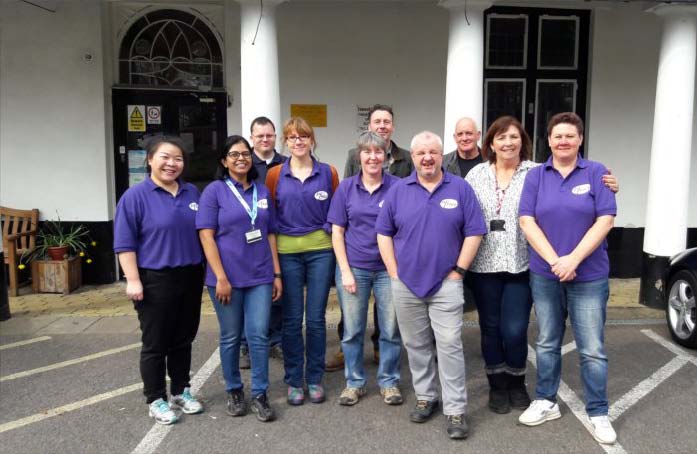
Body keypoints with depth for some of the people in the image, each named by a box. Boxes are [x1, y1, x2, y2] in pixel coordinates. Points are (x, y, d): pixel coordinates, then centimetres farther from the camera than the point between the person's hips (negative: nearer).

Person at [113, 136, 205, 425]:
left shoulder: (192, 193, 7)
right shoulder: (135, 196, -8)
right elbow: (125, 243, -10)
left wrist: (205, 269, 12)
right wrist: (133, 280, -16)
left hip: (190, 278, 5)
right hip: (155, 281, -5)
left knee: (183, 340, 15)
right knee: (155, 344, 6)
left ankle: (181, 391, 30)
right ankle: (156, 400, 21)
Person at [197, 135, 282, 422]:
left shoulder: (262, 191, 10)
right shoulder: (214, 191, -2)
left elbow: (270, 234, 11)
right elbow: (206, 236, -8)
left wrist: (277, 274, 6)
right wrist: (221, 277, -14)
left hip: (260, 276, 3)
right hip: (227, 277, -2)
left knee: (259, 335, 2)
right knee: (231, 337, 9)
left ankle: (259, 394, 16)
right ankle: (233, 391, 27)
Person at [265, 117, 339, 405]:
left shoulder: (328, 173, 2)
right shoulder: (275, 175, 2)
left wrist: (337, 247, 4)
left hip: (320, 250, 0)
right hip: (287, 252, 0)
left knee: (316, 318, 6)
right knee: (292, 319, 6)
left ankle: (315, 379, 22)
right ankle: (293, 381, 21)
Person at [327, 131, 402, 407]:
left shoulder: (397, 187, -2)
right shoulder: (346, 188, 3)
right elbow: (337, 232, 3)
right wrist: (345, 271, -4)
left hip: (389, 268, -1)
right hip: (353, 268, 1)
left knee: (391, 330, 6)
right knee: (352, 330, 9)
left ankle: (389, 382, 26)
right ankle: (354, 382, 27)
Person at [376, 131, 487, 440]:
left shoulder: (460, 188, -1)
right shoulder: (398, 190, 3)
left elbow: (473, 233, -1)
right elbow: (384, 232, 5)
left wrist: (458, 271, -6)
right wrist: (394, 272, -1)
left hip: (446, 283, -2)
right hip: (406, 284, 2)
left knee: (450, 346, -2)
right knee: (415, 345, 12)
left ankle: (455, 410, 7)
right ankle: (425, 397, 29)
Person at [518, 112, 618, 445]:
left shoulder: (596, 173, -1)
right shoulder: (536, 176, 3)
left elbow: (605, 221, -8)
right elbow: (527, 221, -4)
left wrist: (573, 259, -16)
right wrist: (555, 261, -14)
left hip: (589, 276, -1)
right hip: (544, 275, 2)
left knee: (592, 349, 3)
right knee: (547, 343, 13)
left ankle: (598, 414, 18)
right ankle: (545, 402, 28)